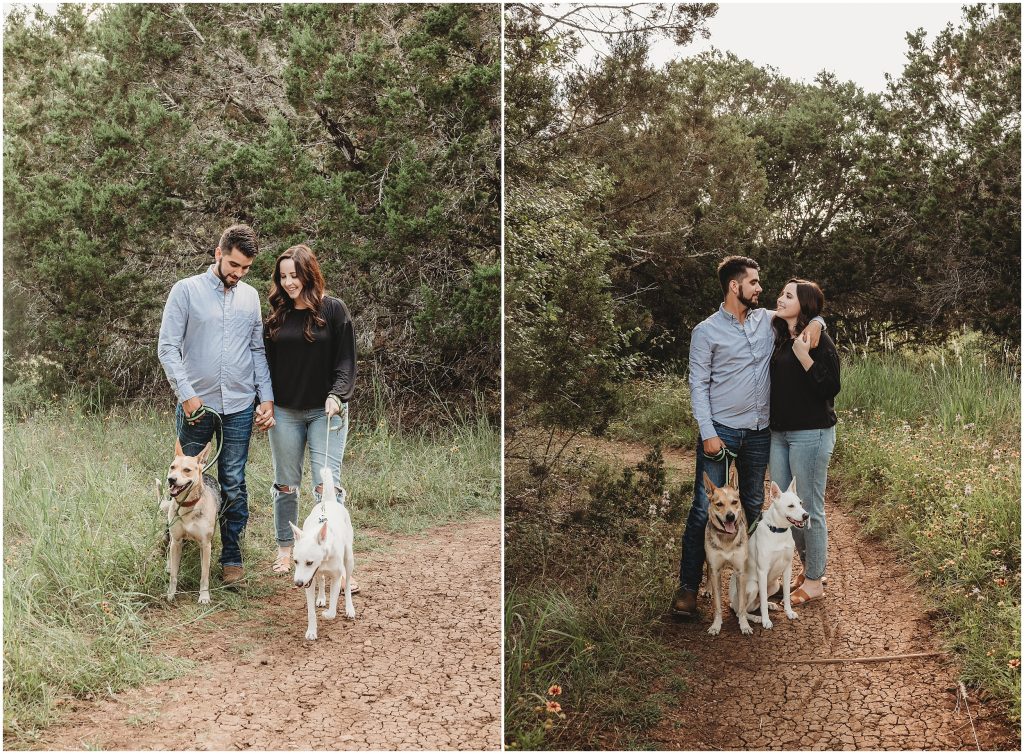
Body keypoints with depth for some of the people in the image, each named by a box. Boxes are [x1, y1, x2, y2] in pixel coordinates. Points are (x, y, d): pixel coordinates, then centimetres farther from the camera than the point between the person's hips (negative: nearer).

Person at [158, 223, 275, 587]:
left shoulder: (250, 297, 10)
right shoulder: (186, 290, -2)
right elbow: (168, 347, -5)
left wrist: (267, 398, 5)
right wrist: (187, 393, -12)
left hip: (239, 407, 2)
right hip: (196, 405, -2)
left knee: (234, 486, 5)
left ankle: (232, 557, 13)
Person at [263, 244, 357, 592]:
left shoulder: (334, 310, -3)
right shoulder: (277, 315, 8)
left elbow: (345, 360, -4)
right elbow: (267, 363, 13)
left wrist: (337, 395, -19)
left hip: (325, 411, -4)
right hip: (285, 411, 4)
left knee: (327, 484, -9)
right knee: (286, 484, 10)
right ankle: (285, 549, 24)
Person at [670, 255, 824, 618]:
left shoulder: (767, 320, 7)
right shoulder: (707, 331, -6)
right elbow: (698, 384, -7)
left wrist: (816, 322, -4)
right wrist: (708, 433, -14)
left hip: (759, 432, 5)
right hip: (721, 431, -5)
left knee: (753, 506, 14)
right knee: (705, 509, -6)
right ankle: (688, 586, -1)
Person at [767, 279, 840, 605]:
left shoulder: (818, 340, -11)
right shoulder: (779, 339, 10)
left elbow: (831, 388, -17)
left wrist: (804, 358, -25)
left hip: (810, 434, -8)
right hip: (779, 433, 8)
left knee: (810, 508, 0)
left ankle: (814, 582, 12)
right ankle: (807, 568, 29)